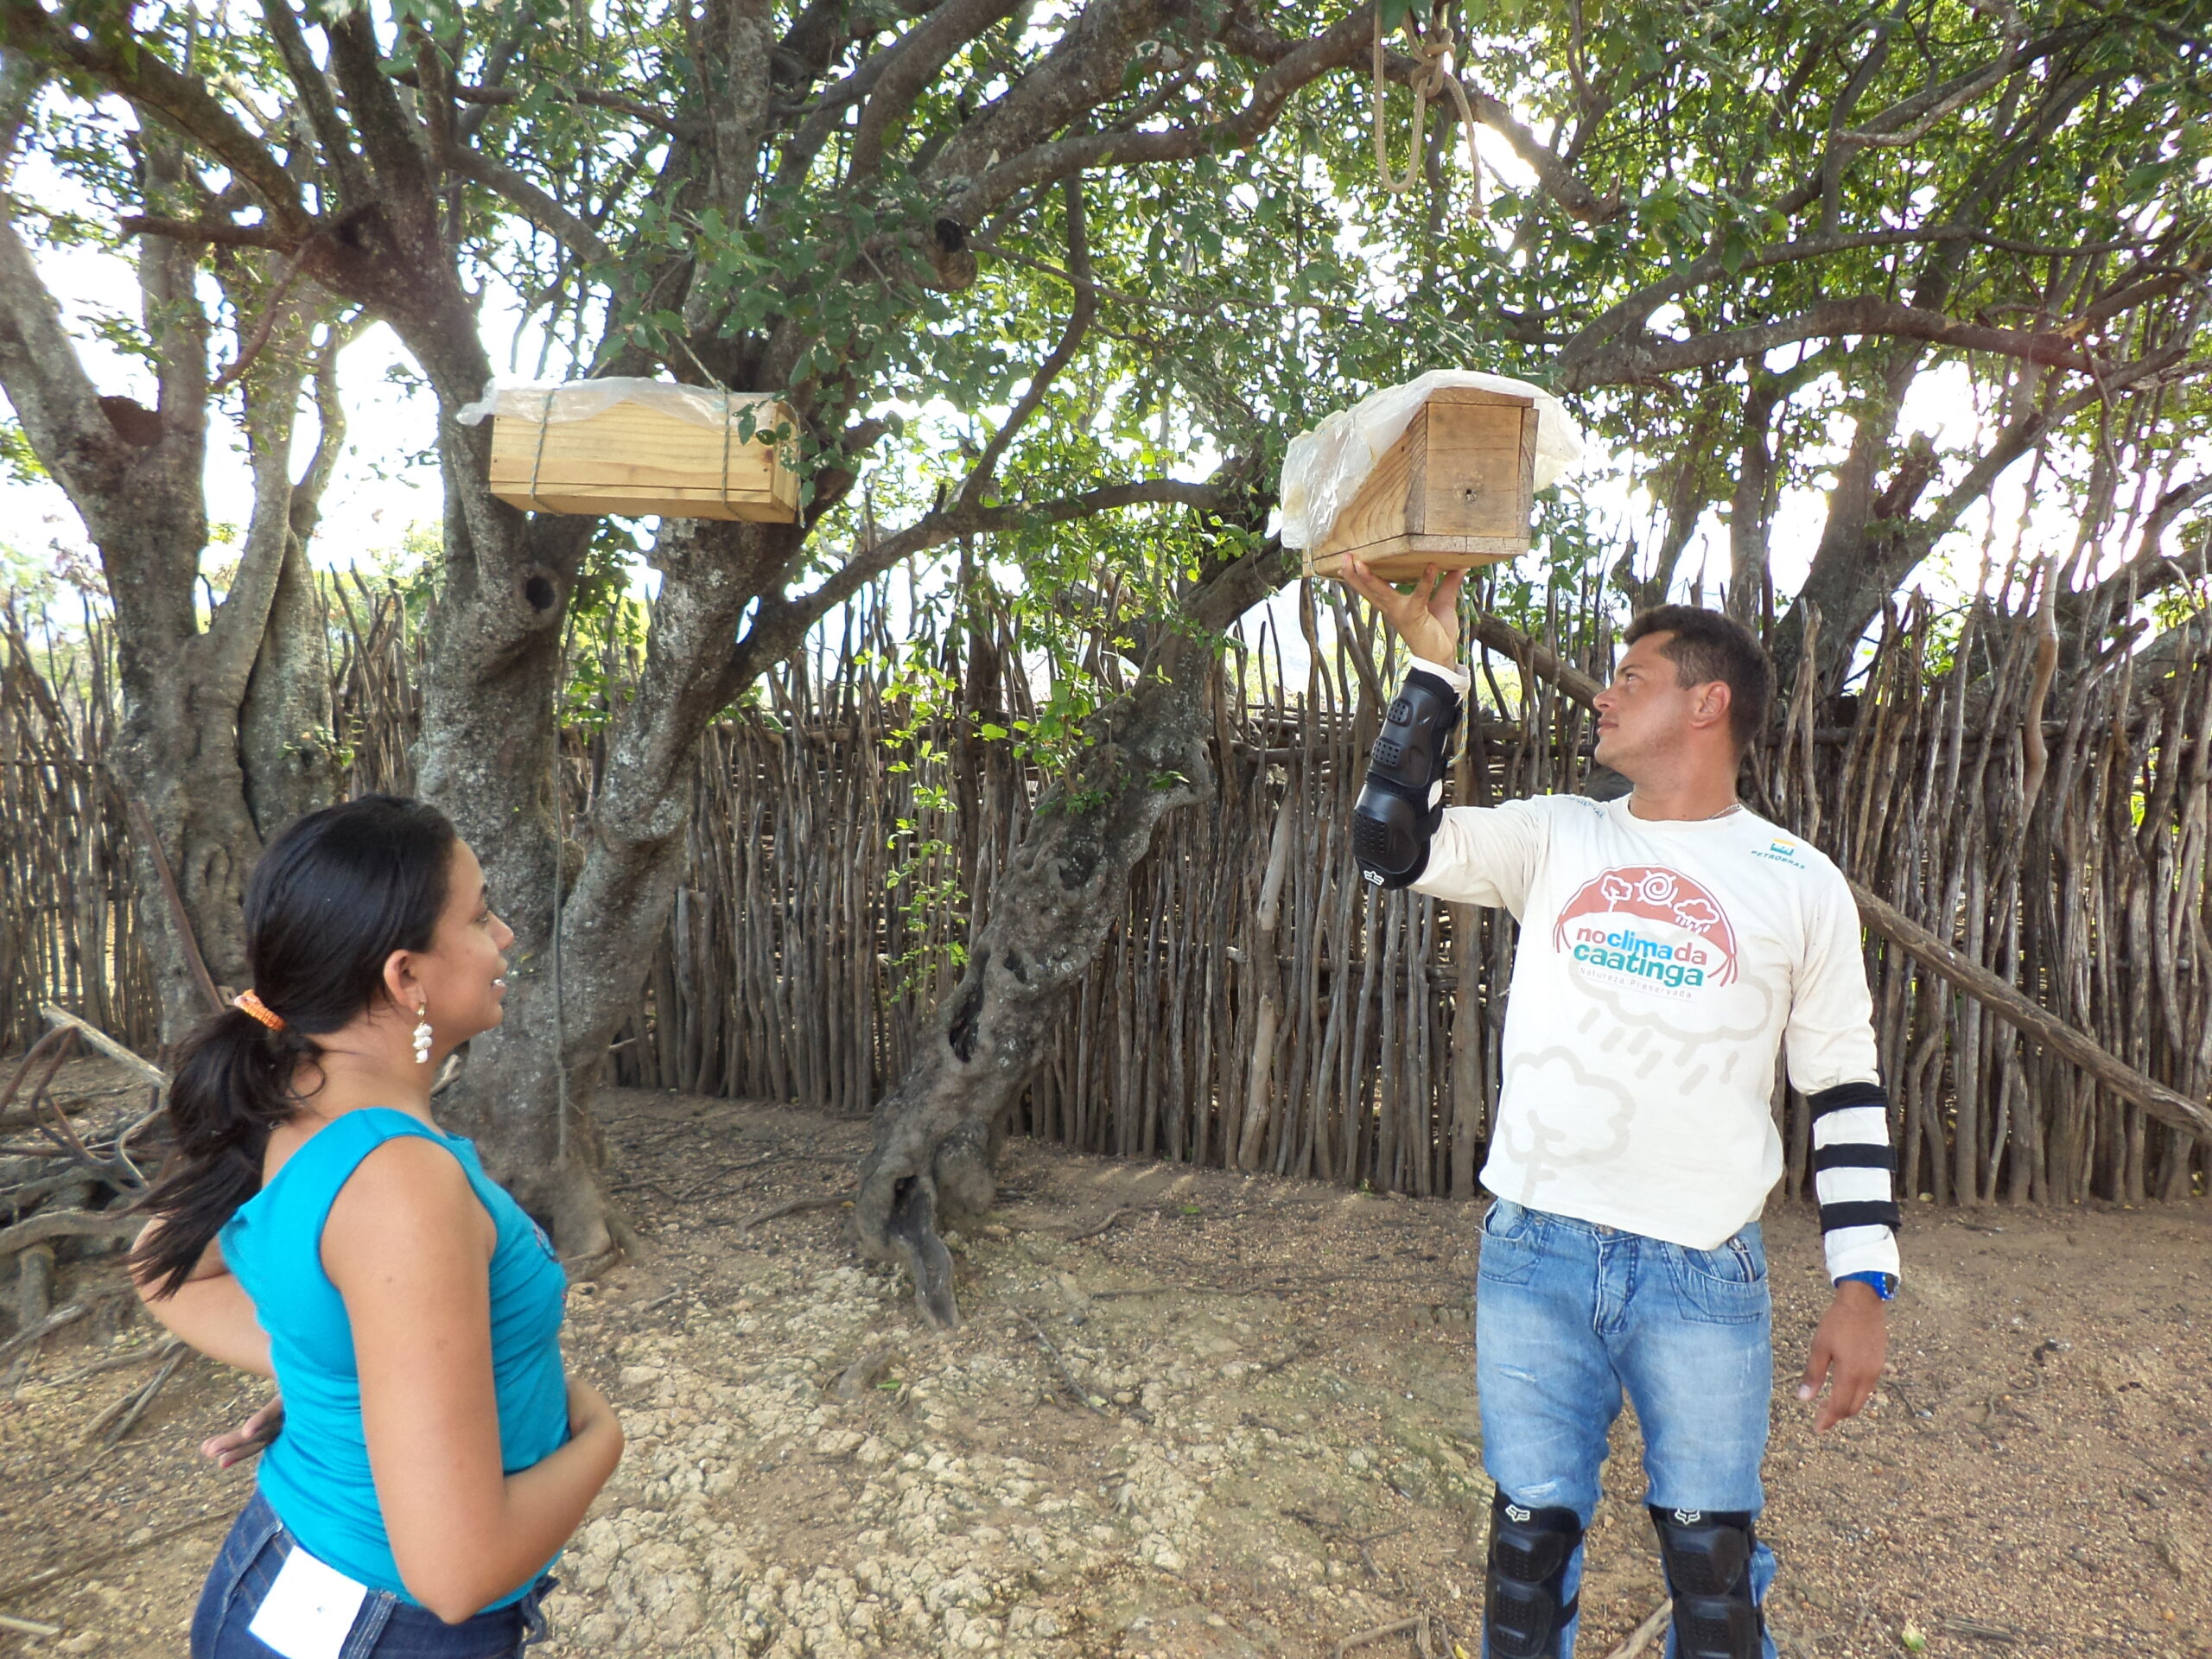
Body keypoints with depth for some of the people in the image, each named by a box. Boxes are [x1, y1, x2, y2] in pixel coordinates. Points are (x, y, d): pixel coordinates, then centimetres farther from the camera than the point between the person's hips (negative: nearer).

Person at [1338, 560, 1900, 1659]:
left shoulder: (1800, 885, 2)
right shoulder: (1555, 838, 6)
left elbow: (1847, 1091, 4)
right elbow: (1393, 843, -6)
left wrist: (1862, 1283, -2)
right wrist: (1432, 664, -7)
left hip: (1705, 1275, -1)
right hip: (1534, 1253, 2)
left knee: (1714, 1560, 9)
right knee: (1529, 1536, 12)